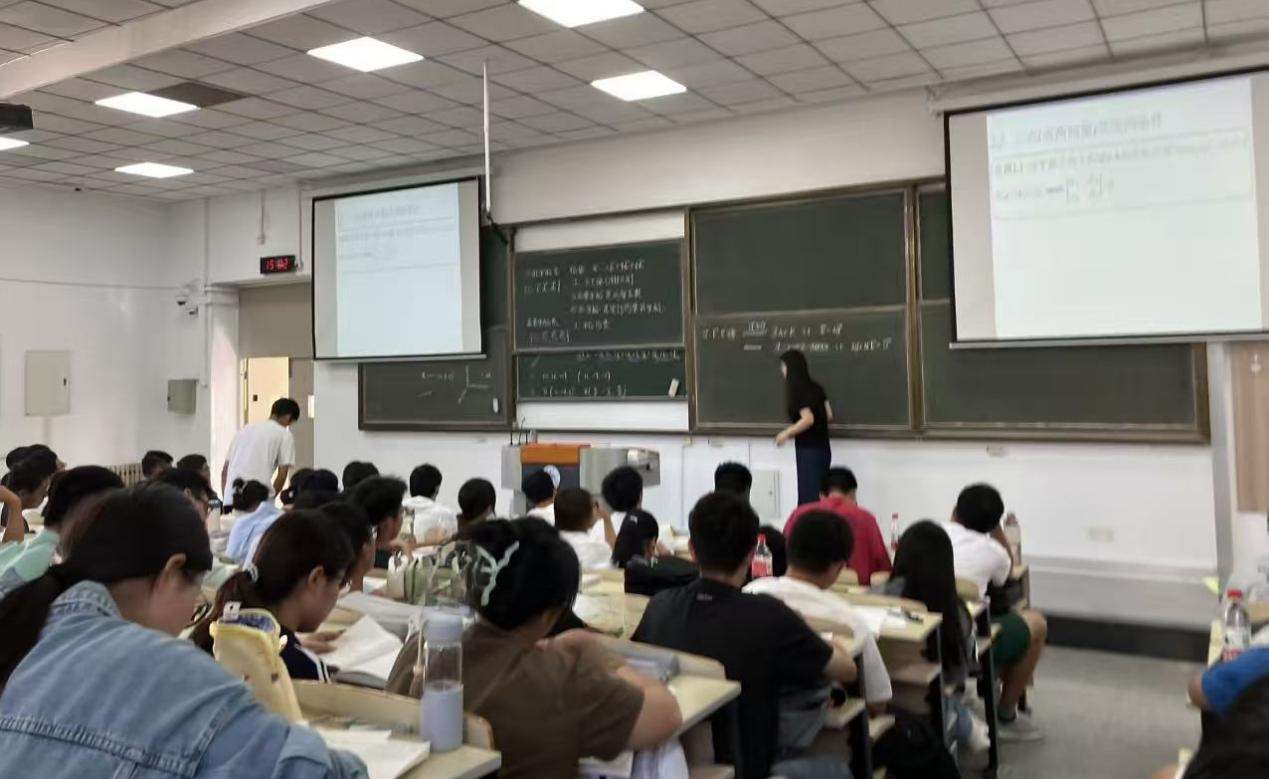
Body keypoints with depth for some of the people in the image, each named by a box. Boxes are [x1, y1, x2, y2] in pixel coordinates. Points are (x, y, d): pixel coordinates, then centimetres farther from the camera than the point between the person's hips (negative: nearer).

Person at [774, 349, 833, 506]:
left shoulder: (797, 389, -13)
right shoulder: (815, 387, 10)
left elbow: (808, 419, -22)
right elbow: (828, 415, 12)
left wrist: (786, 433, -9)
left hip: (809, 451, -8)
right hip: (822, 449, 8)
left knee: (808, 498, -8)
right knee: (817, 497, 11)